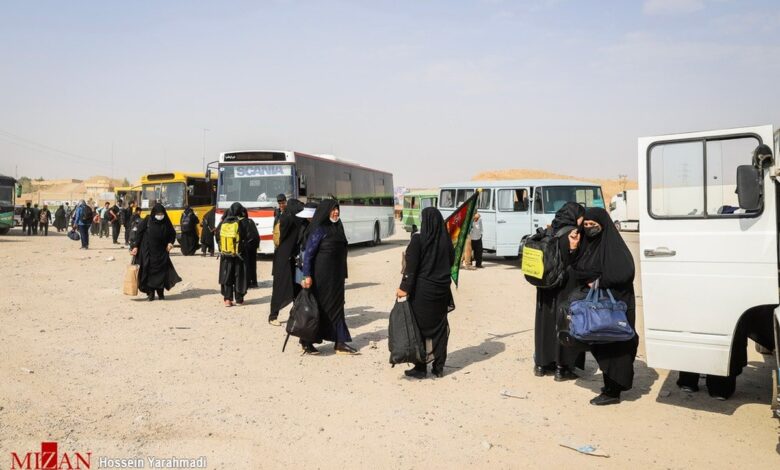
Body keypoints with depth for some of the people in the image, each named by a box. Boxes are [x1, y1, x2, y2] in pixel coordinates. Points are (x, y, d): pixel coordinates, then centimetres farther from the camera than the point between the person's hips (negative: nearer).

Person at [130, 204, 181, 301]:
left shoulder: (166, 222, 1)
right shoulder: (147, 221, -6)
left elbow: (172, 233, 13)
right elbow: (139, 233, -4)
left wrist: (170, 243, -5)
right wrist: (135, 246, -8)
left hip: (161, 252, 2)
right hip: (148, 251, -2)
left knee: (162, 270, -1)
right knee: (149, 271, -2)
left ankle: (161, 293, 11)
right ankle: (150, 293, 5)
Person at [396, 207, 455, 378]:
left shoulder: (418, 239, -13)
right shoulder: (446, 239, 0)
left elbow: (411, 267, -15)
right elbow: (451, 261, 11)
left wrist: (404, 288, -12)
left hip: (422, 290, -4)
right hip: (441, 290, 4)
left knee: (420, 327, 6)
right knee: (440, 327, 12)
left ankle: (420, 368, 10)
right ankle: (438, 367, 17)